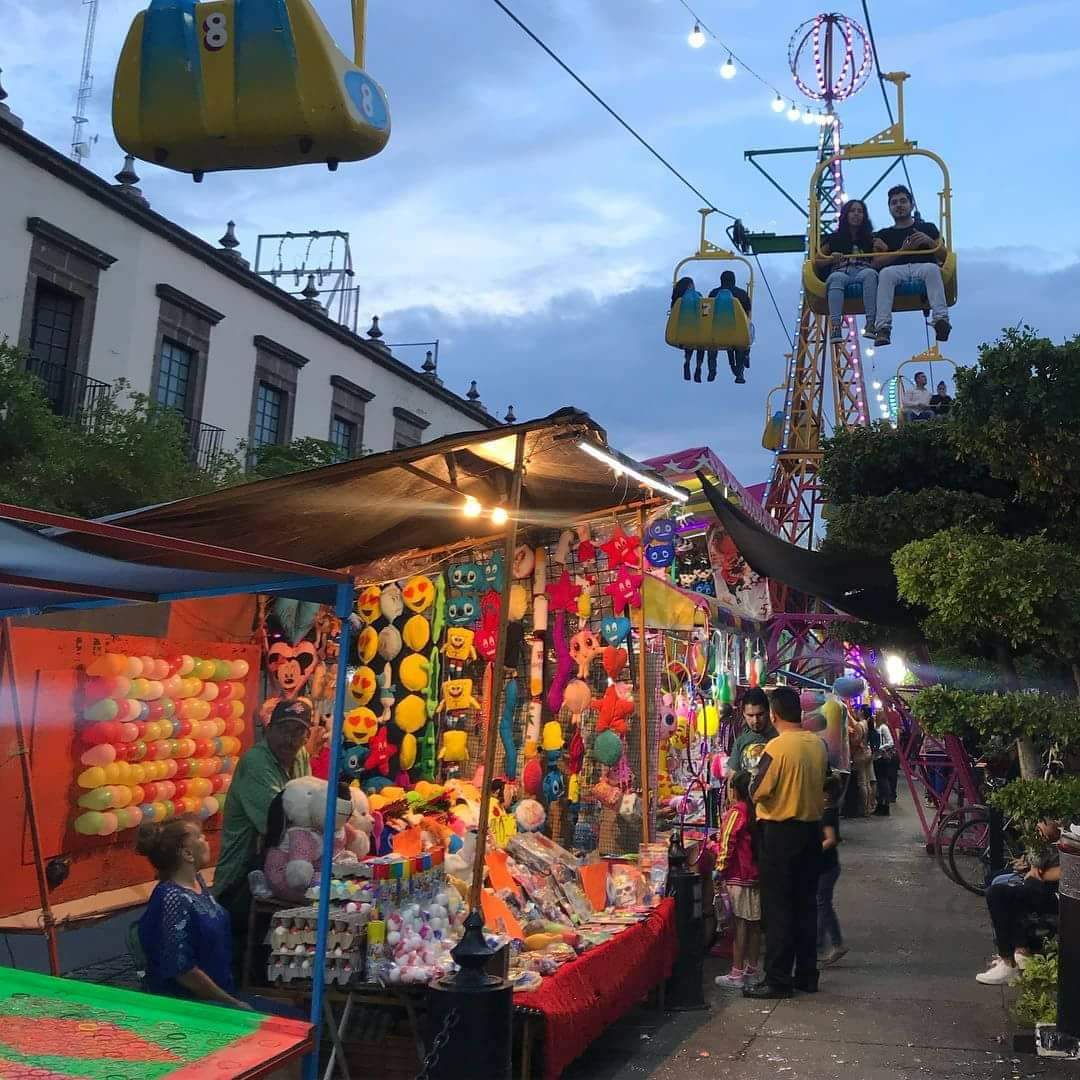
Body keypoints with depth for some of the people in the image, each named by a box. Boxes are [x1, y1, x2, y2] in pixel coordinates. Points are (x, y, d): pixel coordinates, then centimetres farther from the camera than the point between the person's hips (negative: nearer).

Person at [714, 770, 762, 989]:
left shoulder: (735, 812, -12)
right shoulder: (757, 811, 7)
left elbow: (727, 844, -13)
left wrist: (720, 868, -3)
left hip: (739, 876, -7)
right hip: (757, 873, 7)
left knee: (740, 923, -3)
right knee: (754, 923, 11)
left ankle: (736, 974, 2)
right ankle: (752, 971, 19)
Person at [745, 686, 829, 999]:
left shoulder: (777, 747, -19)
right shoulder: (818, 744, 2)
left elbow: (757, 793, -16)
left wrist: (756, 780, 4)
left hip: (780, 832, -7)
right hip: (811, 829, 7)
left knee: (778, 907, 1)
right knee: (806, 904, 14)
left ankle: (778, 980, 5)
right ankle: (807, 975, 21)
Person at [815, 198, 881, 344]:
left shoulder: (871, 238, 25)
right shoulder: (834, 238, 22)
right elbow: (816, 262, 19)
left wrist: (884, 250, -4)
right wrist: (831, 259, 0)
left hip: (863, 271, 1)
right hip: (840, 272, -1)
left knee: (871, 273, -37)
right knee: (836, 278, -39)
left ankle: (871, 324, -50)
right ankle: (835, 327, -56)